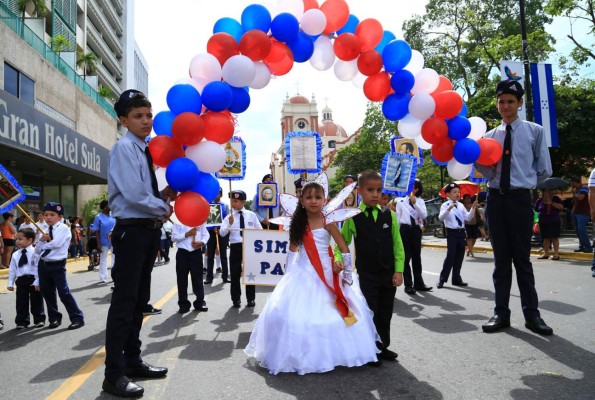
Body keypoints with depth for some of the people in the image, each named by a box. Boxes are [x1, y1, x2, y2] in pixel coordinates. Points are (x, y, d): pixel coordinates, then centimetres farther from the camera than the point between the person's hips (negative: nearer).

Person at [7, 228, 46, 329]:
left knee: (36, 301, 6)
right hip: (21, 281, 4)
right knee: (21, 302, 8)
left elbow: (38, 268, -12)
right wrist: (10, 283, 5)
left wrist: (37, 282, -16)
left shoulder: (35, 252, -9)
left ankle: (39, 320, 19)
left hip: (33, 280, -4)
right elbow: (12, 270, 10)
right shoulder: (15, 255, 7)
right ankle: (22, 321, 18)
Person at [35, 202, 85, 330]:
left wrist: (45, 243, -5)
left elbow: (56, 244, -23)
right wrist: (41, 240, -8)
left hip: (57, 265, -7)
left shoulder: (63, 228, -8)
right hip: (43, 264, 7)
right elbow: (37, 251, 10)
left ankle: (77, 318, 0)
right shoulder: (45, 231, 12)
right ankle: (54, 318, 27)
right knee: (47, 293, 12)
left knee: (64, 292, -8)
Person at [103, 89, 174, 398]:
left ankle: (132, 360, 28)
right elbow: (133, 195, -20)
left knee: (140, 299, 15)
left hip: (149, 230, 9)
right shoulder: (123, 148, -10)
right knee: (124, 300, -5)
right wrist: (163, 207, -7)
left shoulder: (145, 150, 15)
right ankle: (114, 373, 5)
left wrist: (163, 194, 2)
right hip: (132, 230, -9)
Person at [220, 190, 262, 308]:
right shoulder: (229, 216, 0)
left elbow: (260, 230, 10)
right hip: (235, 247, 0)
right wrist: (229, 223, -23)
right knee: (235, 274, 4)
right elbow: (222, 233, -9)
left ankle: (251, 299, 20)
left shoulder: (251, 215, 4)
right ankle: (236, 299, 18)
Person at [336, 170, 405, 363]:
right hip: (367, 275, -2)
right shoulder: (353, 217, -6)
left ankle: (383, 346, 32)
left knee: (385, 314, 14)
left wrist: (398, 270, -1)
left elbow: (397, 244, 2)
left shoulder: (389, 215, 0)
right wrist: (338, 260, -16)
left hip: (389, 273, 3)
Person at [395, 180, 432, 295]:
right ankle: (408, 285, 8)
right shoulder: (401, 201, 0)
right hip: (405, 229, -2)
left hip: (416, 229, 2)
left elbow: (424, 215, -9)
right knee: (406, 257, 1)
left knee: (417, 256, 11)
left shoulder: (420, 201, 6)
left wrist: (415, 203, -17)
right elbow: (397, 218, 2)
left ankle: (418, 283, 22)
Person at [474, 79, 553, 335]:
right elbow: (488, 172, 2)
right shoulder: (489, 136, 10)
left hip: (520, 199, -3)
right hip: (495, 199, 3)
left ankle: (532, 314, 15)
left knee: (522, 258, 2)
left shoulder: (534, 131, 3)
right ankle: (501, 313, 15)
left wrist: (524, 182, 7)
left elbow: (544, 171, 4)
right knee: (501, 259, 8)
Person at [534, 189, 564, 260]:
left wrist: (551, 203, -17)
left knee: (555, 238, -1)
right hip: (543, 223, 1)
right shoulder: (539, 200, 6)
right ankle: (546, 254, 13)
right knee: (546, 238, 5)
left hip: (554, 222, -1)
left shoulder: (555, 199, 4)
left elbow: (561, 207, -9)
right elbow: (536, 211, 11)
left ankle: (556, 254, 3)